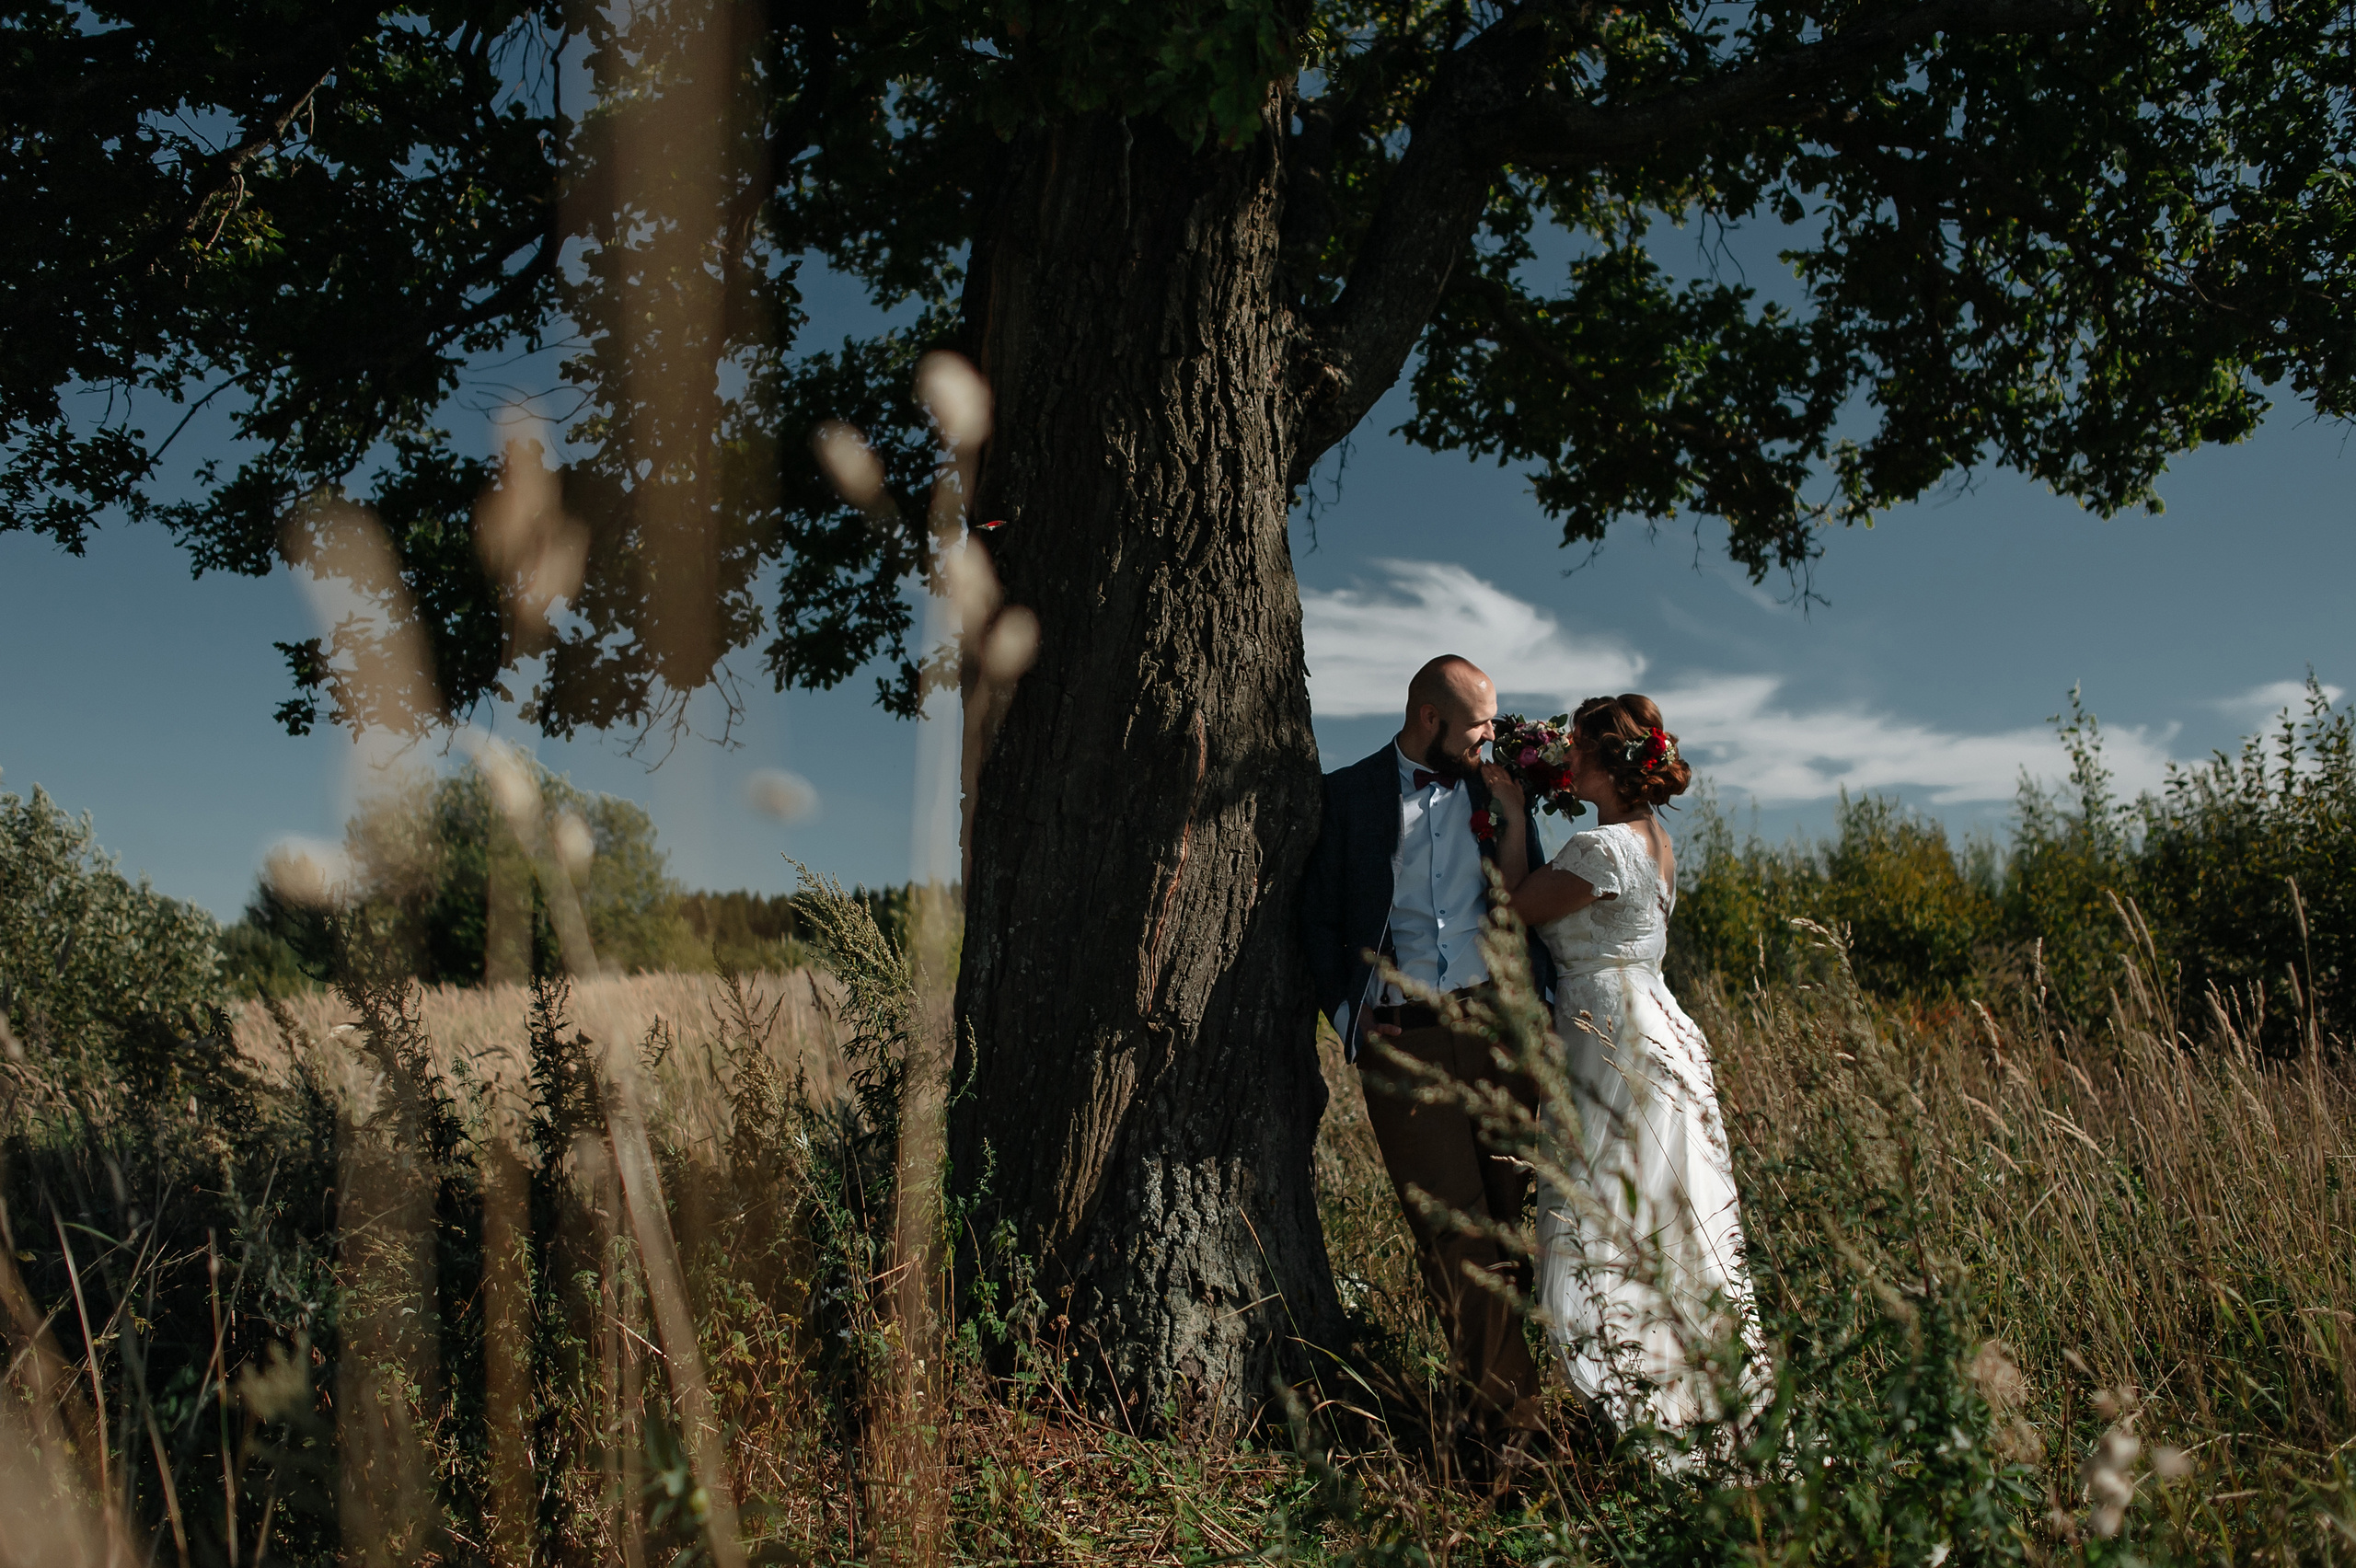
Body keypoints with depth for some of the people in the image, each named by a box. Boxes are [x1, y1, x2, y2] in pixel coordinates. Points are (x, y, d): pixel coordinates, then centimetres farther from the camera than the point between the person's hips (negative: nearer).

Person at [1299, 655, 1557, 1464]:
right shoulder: (1347, 795, 5)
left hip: (1498, 1025, 3)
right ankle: (1504, 1405, 8)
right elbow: (1318, 917, 7)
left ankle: (1502, 1412, 18)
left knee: (1507, 1216, 5)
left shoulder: (1499, 791, 13)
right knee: (1449, 1227, -3)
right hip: (1400, 1040, -2)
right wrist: (1347, 1016, -2)